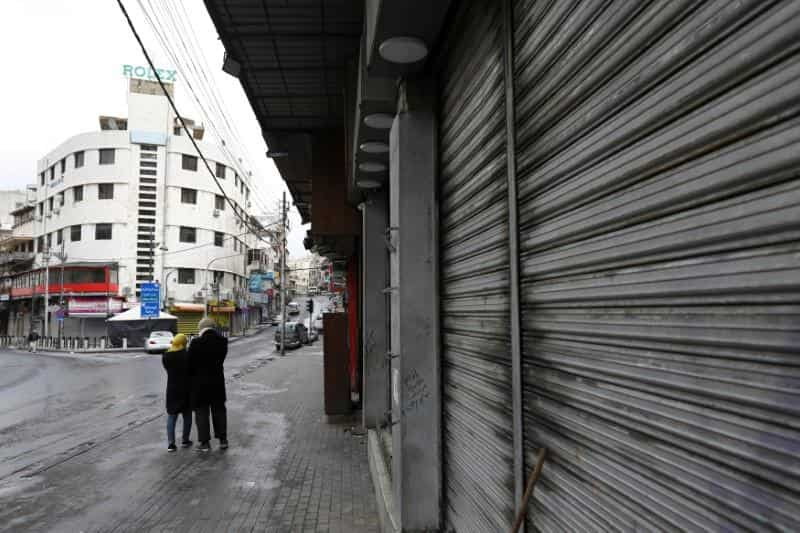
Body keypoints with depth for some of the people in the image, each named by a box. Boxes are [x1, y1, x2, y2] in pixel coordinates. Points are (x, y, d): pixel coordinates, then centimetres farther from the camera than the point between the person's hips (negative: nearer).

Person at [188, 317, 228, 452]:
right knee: (219, 410, 15)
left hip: (200, 382, -3)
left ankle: (205, 442, 10)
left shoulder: (196, 342, -15)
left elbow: (191, 363, -9)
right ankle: (223, 439, 21)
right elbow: (220, 359, -1)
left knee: (201, 412, 8)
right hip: (217, 381, 3)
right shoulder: (222, 341, -4)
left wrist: (192, 376, 8)